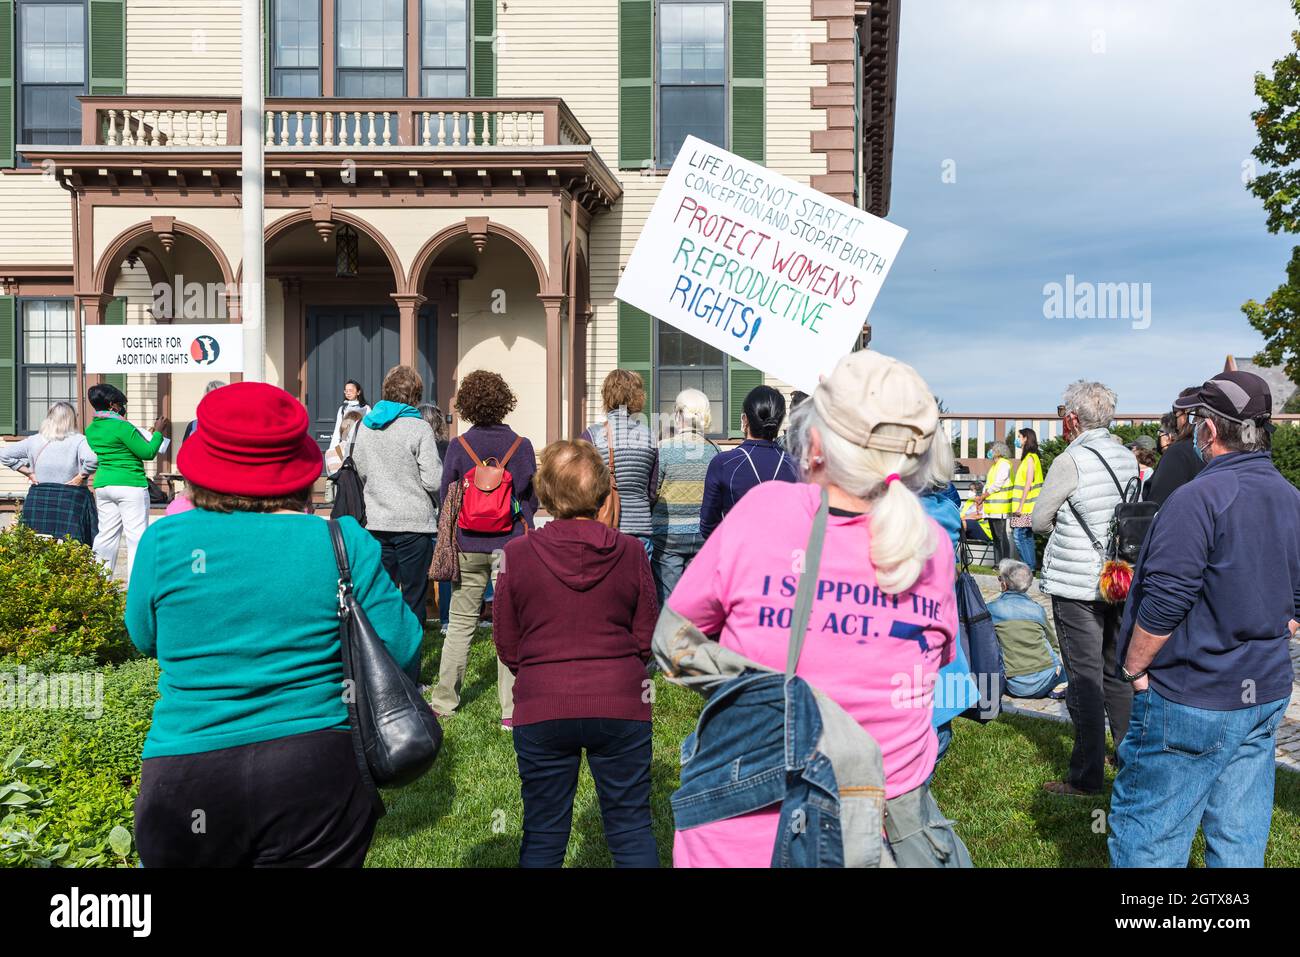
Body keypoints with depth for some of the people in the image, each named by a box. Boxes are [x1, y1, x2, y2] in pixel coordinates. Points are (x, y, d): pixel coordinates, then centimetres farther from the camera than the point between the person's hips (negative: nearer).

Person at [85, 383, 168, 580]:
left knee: (106, 535, 13)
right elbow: (148, 453, -11)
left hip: (102, 485, 8)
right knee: (136, 536, -3)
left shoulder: (91, 430, 10)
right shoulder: (121, 427, -13)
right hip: (130, 485, -7)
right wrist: (158, 432, 3)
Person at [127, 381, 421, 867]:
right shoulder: (344, 544, -8)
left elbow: (144, 638, 12)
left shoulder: (164, 540, -5)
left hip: (185, 776, 1)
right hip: (317, 769, -1)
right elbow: (401, 651, -4)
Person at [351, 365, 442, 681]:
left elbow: (361, 470, 16)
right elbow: (433, 480, -14)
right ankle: (408, 677, 4)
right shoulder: (419, 428, -11)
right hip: (414, 524, -5)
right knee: (413, 601, 2)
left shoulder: (365, 425, 6)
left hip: (378, 523, 5)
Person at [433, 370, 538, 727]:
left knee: (460, 623, 13)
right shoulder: (522, 446, -5)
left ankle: (444, 700, 21)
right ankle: (511, 710, 4)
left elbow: (445, 497, 3)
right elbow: (533, 499, 2)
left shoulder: (458, 446, -3)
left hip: (468, 545, 1)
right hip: (512, 544, -1)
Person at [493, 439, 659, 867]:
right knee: (632, 831, 12)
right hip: (620, 705, 0)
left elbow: (507, 645, 0)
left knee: (543, 835, 14)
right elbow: (647, 638, 1)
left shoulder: (517, 554, -8)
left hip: (542, 708, 0)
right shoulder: (630, 551, -7)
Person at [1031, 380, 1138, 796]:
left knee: (1085, 679, -1)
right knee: (1117, 673, 19)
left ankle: (1087, 776, 5)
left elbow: (1039, 520, -8)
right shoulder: (1127, 457, 4)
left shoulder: (1070, 461, -17)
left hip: (1076, 586, -7)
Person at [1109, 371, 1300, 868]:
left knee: (1146, 832, 3)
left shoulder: (1198, 499, -19)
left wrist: (1133, 668, -8)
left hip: (1191, 701, -8)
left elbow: (1163, 604, -21)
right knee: (1241, 836, 15)